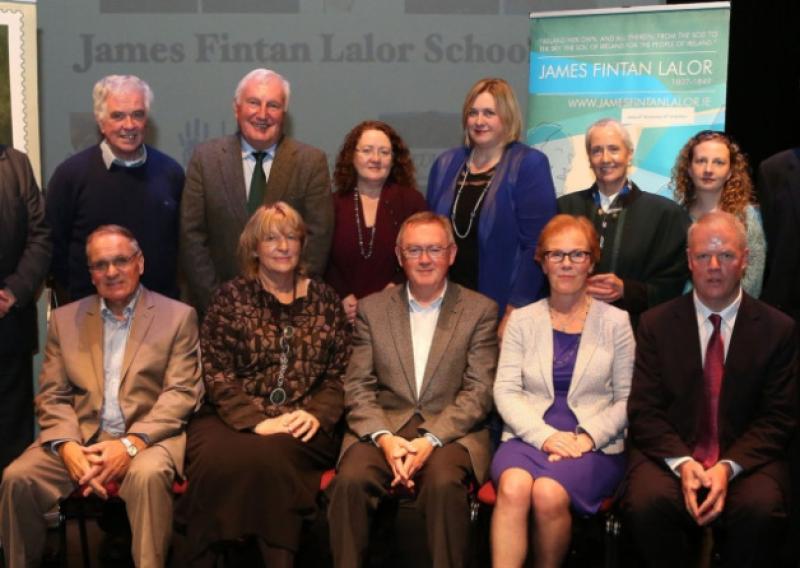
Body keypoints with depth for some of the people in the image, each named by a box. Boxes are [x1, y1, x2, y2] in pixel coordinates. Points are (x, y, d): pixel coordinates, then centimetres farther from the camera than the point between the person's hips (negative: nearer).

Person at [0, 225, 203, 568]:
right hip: (79, 439, 3)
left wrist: (131, 444, -18)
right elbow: (51, 396, 8)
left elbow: (181, 393, -4)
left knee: (147, 474, -35)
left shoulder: (178, 317, 5)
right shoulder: (65, 319, 14)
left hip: (149, 438, -3)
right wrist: (68, 446, -13)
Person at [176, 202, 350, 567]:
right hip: (235, 418, 0)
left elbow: (340, 374, 10)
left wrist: (316, 414, -10)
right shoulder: (230, 297, 9)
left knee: (268, 455, -34)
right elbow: (216, 374, 0)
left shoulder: (324, 299, 14)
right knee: (218, 458, -34)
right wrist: (258, 421, -14)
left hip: (302, 427, 0)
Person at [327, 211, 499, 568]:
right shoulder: (372, 309, 13)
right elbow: (358, 387, 6)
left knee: (444, 484, -33)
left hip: (450, 432, -1)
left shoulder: (480, 310, 7)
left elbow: (479, 391, -1)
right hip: (383, 427, 2)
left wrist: (430, 439, -15)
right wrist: (384, 438, -13)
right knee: (350, 481, -28)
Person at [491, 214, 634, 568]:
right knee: (513, 487, -33)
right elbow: (505, 391, 4)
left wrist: (588, 436, -11)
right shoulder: (522, 320, 11)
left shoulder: (616, 322, 7)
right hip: (529, 437, 1)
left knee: (549, 493, -32)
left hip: (594, 446, -1)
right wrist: (545, 436, -12)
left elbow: (627, 398, 4)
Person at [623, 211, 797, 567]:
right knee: (646, 503, -31)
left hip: (746, 459, 0)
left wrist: (728, 467, -16)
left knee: (762, 509, -33)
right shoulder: (656, 324, 6)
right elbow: (644, 410, 1)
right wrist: (683, 463, -17)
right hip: (670, 454, 0)